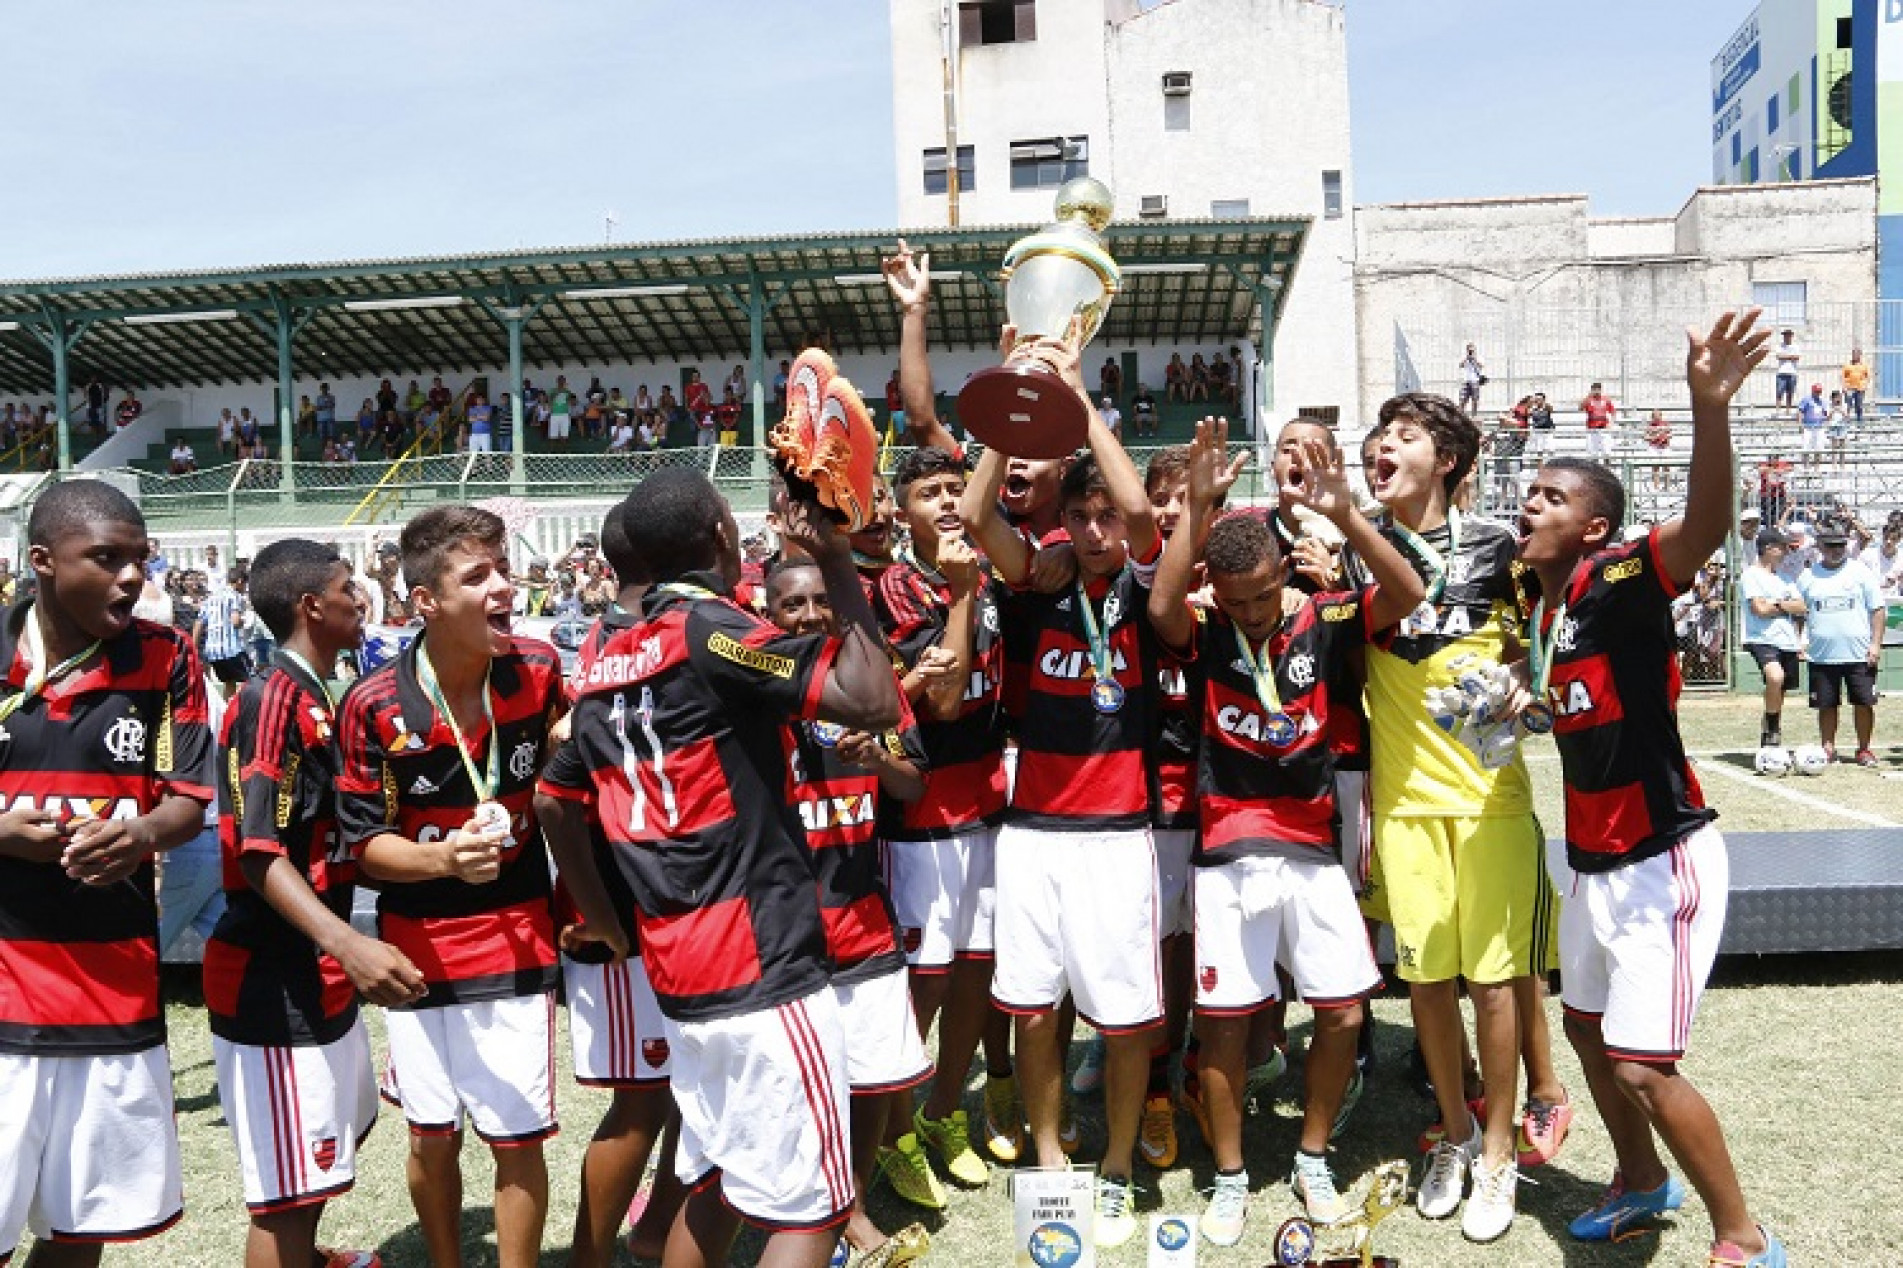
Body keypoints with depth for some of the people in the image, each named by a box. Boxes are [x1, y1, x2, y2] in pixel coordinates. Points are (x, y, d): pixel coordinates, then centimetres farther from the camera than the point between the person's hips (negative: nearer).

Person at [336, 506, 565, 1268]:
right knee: (432, 1138, 14)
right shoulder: (374, 708, -15)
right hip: (419, 947, 0)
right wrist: (443, 858, -27)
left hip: (517, 939, 1)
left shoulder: (540, 672, -8)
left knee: (516, 1136, 3)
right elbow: (364, 842, -11)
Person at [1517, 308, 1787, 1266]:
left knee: (1642, 1064, -8)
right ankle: (1642, 1180, 45)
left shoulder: (1620, 582, -18)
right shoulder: (1541, 607, 5)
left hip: (1660, 860, -9)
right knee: (1586, 1027, 21)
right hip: (1590, 859, 9)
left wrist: (1709, 407, -53)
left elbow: (1707, 524, -39)